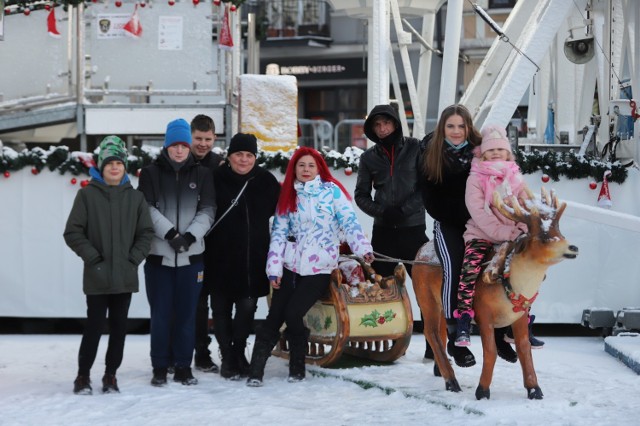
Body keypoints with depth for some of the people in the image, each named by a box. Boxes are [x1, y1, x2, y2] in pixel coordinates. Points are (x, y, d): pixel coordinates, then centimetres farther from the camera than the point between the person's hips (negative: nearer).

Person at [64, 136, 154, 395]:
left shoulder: (135, 197, 6)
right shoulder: (87, 195, -2)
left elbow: (146, 233, 10)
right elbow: (73, 232, -3)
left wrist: (134, 259, -3)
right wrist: (93, 257, -9)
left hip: (125, 276, 3)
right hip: (97, 277, -3)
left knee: (119, 328, 8)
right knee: (94, 327, -2)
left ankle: (110, 376, 20)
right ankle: (83, 376, 12)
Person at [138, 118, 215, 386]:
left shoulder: (202, 174, 8)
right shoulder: (151, 173, 4)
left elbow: (207, 210, 2)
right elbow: (148, 209, -4)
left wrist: (190, 236, -13)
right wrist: (170, 233, -15)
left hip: (191, 255, 1)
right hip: (159, 254, -1)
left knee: (187, 313, 4)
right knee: (161, 313, 2)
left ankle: (183, 367, 13)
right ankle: (160, 368, 10)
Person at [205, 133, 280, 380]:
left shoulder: (265, 181, 3)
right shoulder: (216, 179, -6)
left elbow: (279, 209, 17)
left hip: (253, 258, 2)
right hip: (221, 256, -2)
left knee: (247, 306, 1)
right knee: (222, 308, 5)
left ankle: (239, 353, 22)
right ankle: (227, 358, 17)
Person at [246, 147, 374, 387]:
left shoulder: (332, 191, 0)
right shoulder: (288, 195, 10)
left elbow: (350, 223, -8)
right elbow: (279, 232, 7)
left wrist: (363, 249, -23)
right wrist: (274, 268, -1)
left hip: (319, 268, -3)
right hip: (290, 266, 3)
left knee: (293, 314, -15)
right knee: (275, 316, -5)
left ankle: (297, 368, 4)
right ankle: (255, 370, -4)